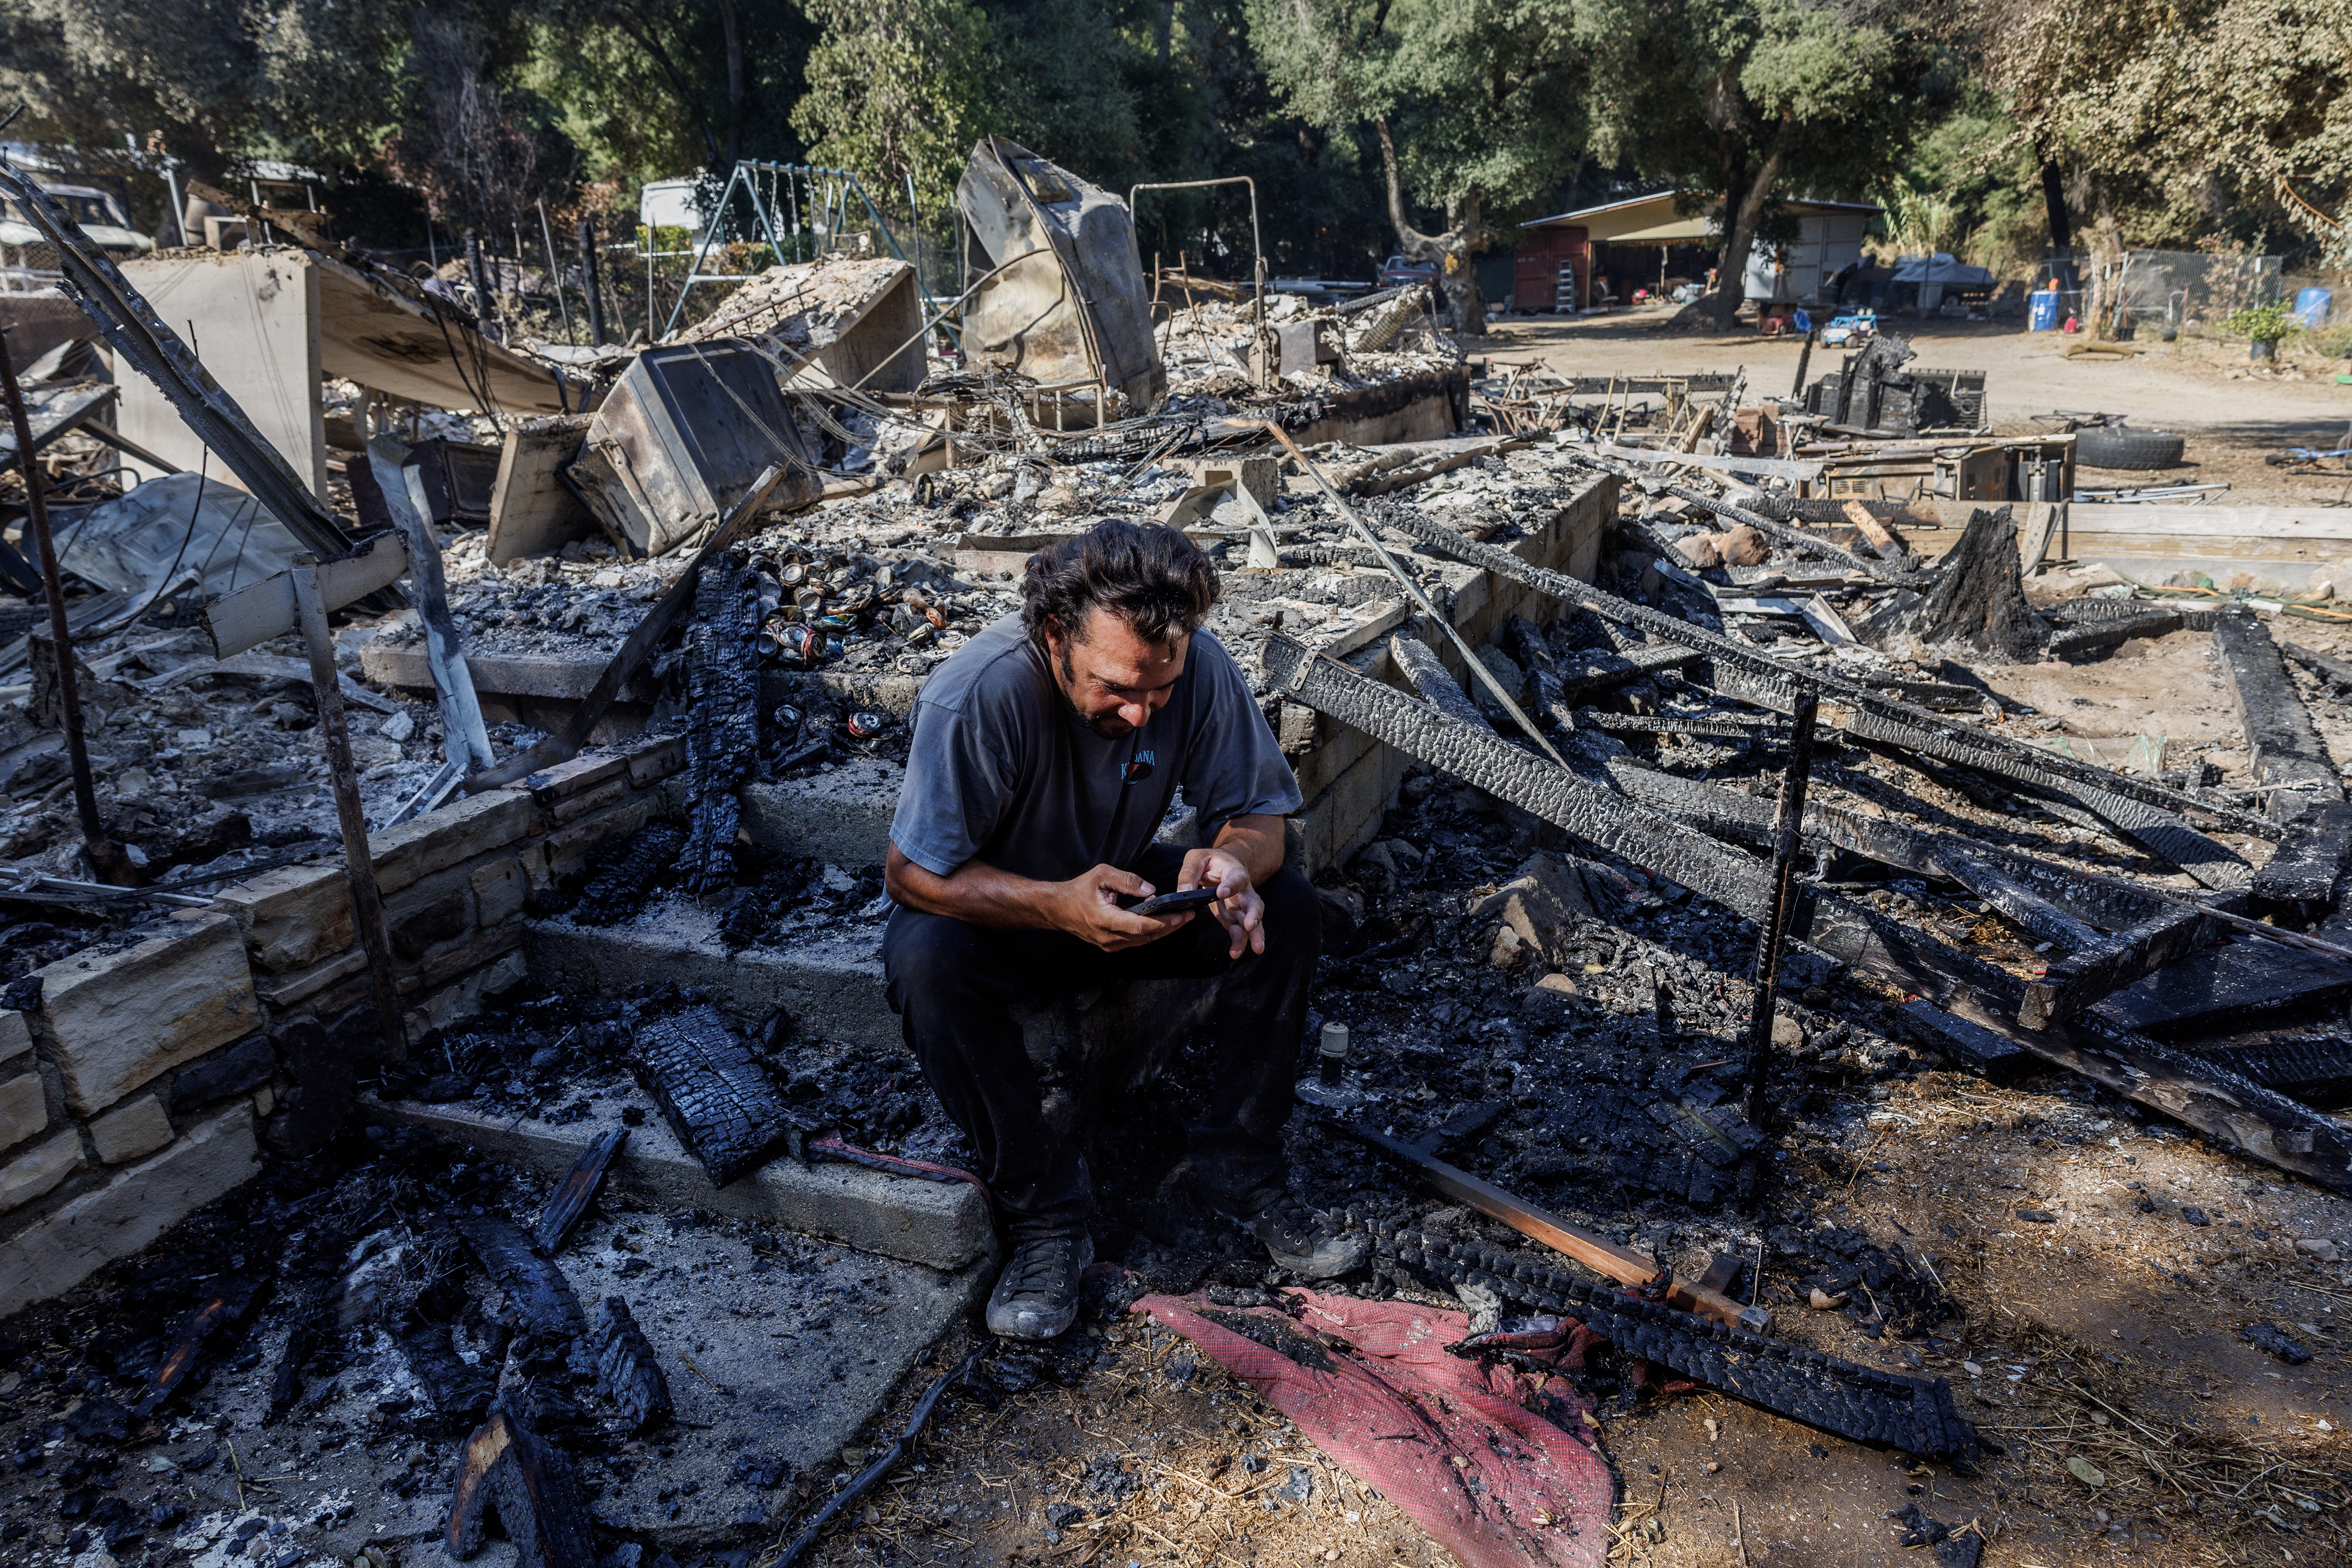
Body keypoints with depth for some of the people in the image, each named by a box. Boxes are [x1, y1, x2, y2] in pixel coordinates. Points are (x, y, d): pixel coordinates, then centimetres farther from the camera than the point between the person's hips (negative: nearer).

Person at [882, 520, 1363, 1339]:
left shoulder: (1201, 667, -22)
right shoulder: (976, 698, -33)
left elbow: (1258, 815, -13)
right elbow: (911, 871, -26)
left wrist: (1233, 859, -38)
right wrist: (1058, 905, -42)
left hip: (1122, 887, 3)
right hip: (993, 905, -3)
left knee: (1284, 910, -20)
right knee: (927, 963, -35)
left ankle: (1241, 1165, -4)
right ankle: (1044, 1209, -16)